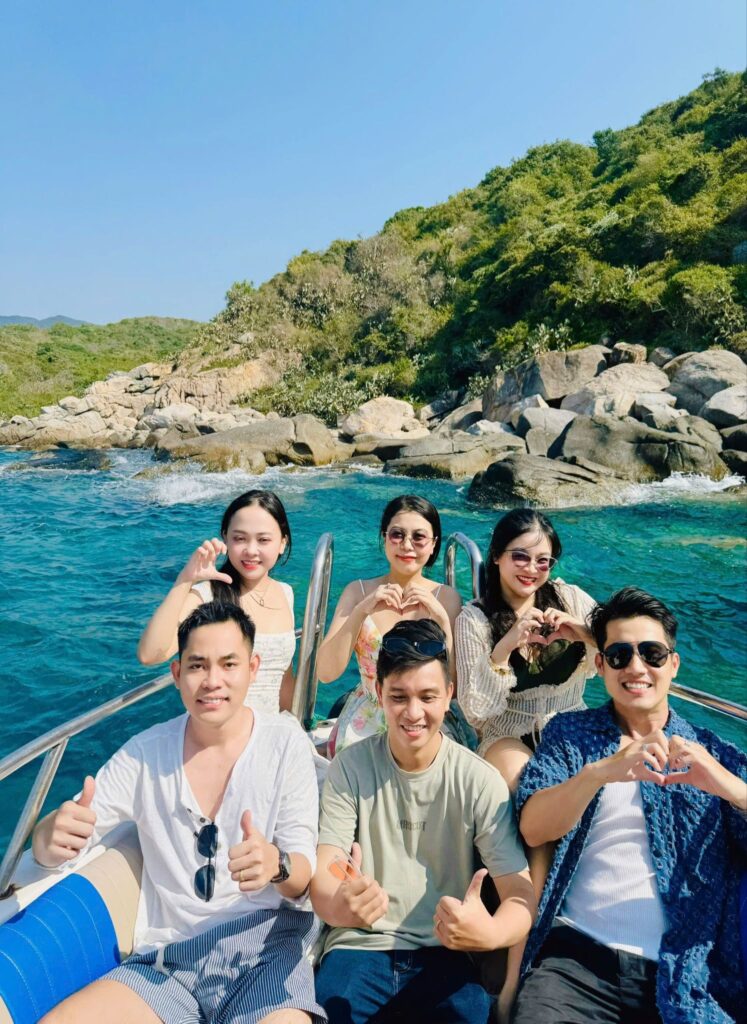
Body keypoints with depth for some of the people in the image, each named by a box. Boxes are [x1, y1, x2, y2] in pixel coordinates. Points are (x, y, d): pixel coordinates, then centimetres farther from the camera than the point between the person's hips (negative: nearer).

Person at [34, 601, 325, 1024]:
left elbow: (304, 878, -4)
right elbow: (49, 844, 2)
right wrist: (53, 836, -23)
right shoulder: (145, 752, 2)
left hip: (265, 946, -2)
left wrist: (277, 865, -29)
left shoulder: (286, 744, -5)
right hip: (167, 956, 3)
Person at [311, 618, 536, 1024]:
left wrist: (493, 932, -33)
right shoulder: (350, 767, -6)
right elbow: (321, 875, -11)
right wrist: (339, 905, -36)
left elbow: (521, 892, -9)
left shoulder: (479, 780, -7)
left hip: (443, 950, 0)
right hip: (360, 945, 0)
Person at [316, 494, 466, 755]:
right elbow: (326, 673, -10)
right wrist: (361, 611, -21)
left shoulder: (446, 597, -2)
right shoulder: (358, 591, -1)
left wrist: (442, 619, -20)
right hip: (364, 724, 0)